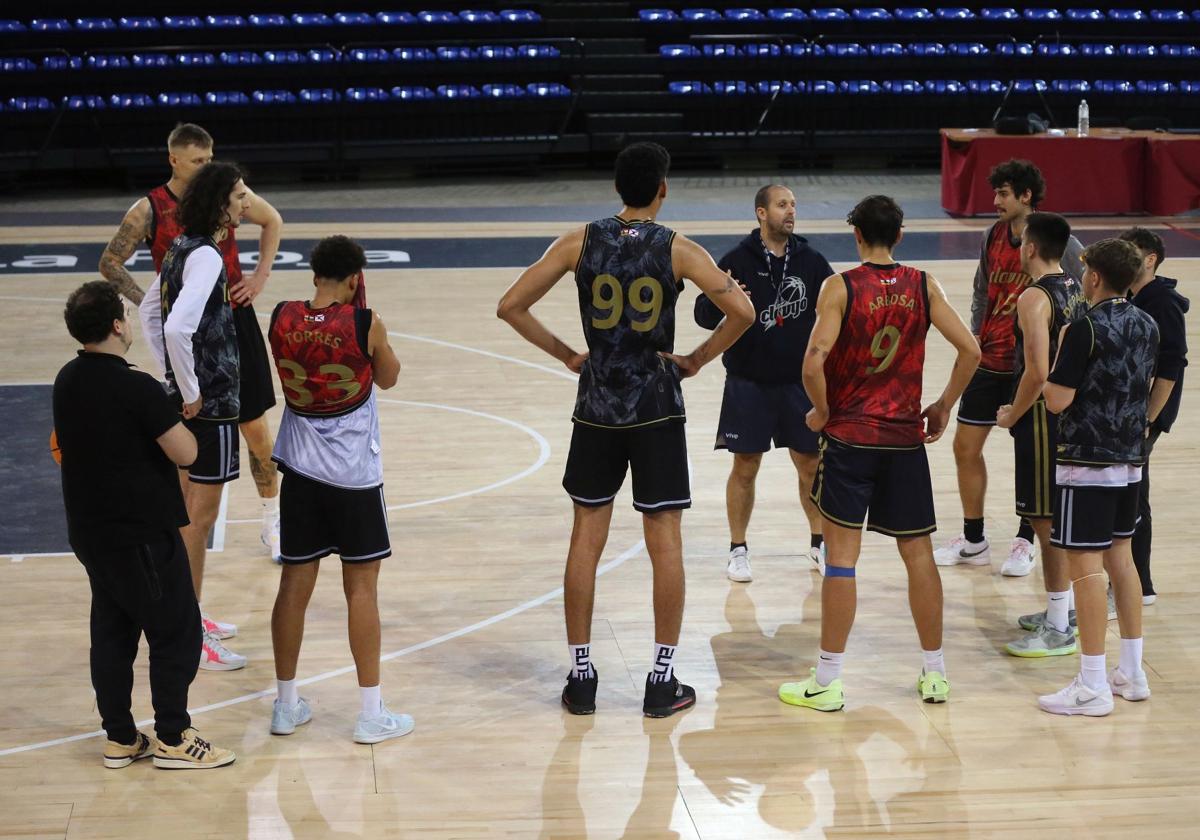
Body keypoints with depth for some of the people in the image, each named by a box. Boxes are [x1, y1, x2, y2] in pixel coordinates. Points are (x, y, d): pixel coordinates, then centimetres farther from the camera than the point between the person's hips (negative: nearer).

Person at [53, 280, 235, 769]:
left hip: (89, 530, 8)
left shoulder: (67, 381, 4)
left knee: (111, 631, 15)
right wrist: (177, 418, -1)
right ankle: (172, 740, 9)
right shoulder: (137, 389, -22)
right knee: (177, 632, 4)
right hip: (142, 532, -8)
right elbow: (185, 453, -21)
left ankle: (120, 739, 21)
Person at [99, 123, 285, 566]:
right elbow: (110, 263, -2)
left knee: (256, 429, 7)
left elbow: (273, 221, 14)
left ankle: (272, 522, 21)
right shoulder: (150, 210, -10)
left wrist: (260, 276, 4)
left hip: (235, 319, 2)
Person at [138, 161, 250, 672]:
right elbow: (177, 327, -32)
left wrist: (175, 375, 16)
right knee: (200, 519, -2)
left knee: (188, 512, 19)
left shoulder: (182, 249, 8)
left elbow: (150, 311, 19)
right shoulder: (206, 257, -21)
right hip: (209, 402, -9)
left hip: (187, 396, 9)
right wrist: (191, 392, -20)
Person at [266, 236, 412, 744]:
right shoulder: (365, 324, -14)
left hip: (300, 468, 4)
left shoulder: (281, 318, -4)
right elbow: (388, 378, 4)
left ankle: (286, 705, 19)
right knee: (361, 587, 4)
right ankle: (372, 714, 9)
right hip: (355, 472, -3)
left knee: (295, 583, 11)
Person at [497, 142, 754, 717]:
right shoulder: (677, 250, -6)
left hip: (596, 409, 2)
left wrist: (567, 355, 6)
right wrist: (698, 360, -1)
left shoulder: (581, 242, -1)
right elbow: (741, 311, -15)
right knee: (665, 544, 4)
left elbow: (511, 307, -2)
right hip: (657, 409, -2)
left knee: (586, 540, 10)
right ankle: (663, 681, 7)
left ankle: (580, 678, 13)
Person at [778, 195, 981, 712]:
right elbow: (969, 349, -3)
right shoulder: (923, 287, 2)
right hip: (906, 437, 3)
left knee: (841, 556, 0)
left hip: (849, 436, -3)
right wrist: (943, 407, 9)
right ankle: (934, 674, 19)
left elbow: (814, 360, -19)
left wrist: (821, 411, -2)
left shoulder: (840, 287, -8)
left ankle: (826, 682, 4)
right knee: (918, 553, 12)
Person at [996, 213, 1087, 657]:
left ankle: (1058, 630, 2)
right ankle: (1062, 608, 30)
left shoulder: (1035, 298, -20)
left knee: (1047, 521, -3)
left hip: (1044, 419, -9)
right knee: (1060, 517, 19)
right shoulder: (1075, 289, 8)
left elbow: (1037, 372, -26)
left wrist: (1012, 415, -11)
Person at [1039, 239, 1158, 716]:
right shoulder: (1146, 326, 7)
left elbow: (1059, 400, -17)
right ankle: (1132, 673, 21)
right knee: (1120, 557, 17)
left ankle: (1092, 687, -3)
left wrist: (1056, 353, -1)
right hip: (1131, 459, 8)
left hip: (1087, 461, -8)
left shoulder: (1086, 329, -16)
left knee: (1085, 566, -4)